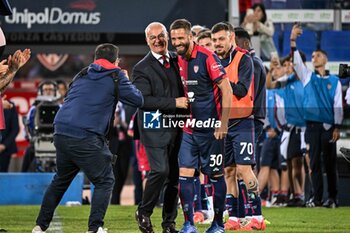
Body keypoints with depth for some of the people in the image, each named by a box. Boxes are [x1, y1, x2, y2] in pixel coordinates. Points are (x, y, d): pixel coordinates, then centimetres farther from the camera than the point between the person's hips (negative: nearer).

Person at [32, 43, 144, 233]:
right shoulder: (115, 77, 3)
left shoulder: (82, 75, 20)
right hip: (86, 138, -6)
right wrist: (125, 84, 22)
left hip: (61, 134, 6)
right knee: (104, 181, 5)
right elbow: (138, 100, 5)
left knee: (61, 180, 23)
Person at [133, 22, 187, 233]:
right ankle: (144, 213, 3)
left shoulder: (177, 60, 12)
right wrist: (174, 103, -18)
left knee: (175, 176, 6)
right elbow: (144, 100, -15)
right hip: (155, 128, -5)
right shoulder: (142, 69, -4)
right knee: (160, 170, -17)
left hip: (176, 127, 5)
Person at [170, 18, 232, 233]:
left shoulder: (207, 58, -13)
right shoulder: (177, 61, 8)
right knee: (185, 173, -3)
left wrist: (223, 125, -16)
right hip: (188, 129, 6)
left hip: (210, 129, -6)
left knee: (216, 175, 4)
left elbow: (227, 91, -13)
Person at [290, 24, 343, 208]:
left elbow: (338, 105, 4)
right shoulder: (308, 77, 12)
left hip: (328, 127, -1)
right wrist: (293, 41, -13)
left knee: (330, 163, 1)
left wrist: (337, 127, -4)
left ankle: (332, 198, 5)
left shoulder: (334, 81, 8)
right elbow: (296, 61, -1)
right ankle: (317, 199, -1)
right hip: (312, 126, 1)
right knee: (315, 163, -1)